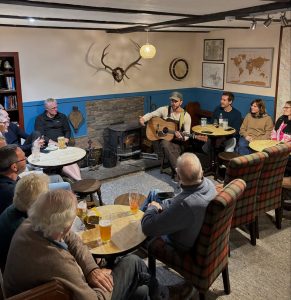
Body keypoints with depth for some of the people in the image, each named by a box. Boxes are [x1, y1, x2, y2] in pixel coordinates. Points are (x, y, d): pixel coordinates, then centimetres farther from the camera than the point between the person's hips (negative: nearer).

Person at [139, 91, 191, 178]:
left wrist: (181, 136, -28)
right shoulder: (164, 110, -1)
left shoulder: (186, 116, -4)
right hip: (164, 139, 1)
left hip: (177, 142, 0)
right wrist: (143, 118, -21)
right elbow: (151, 114, 2)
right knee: (165, 144, -35)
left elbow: (187, 134, -4)